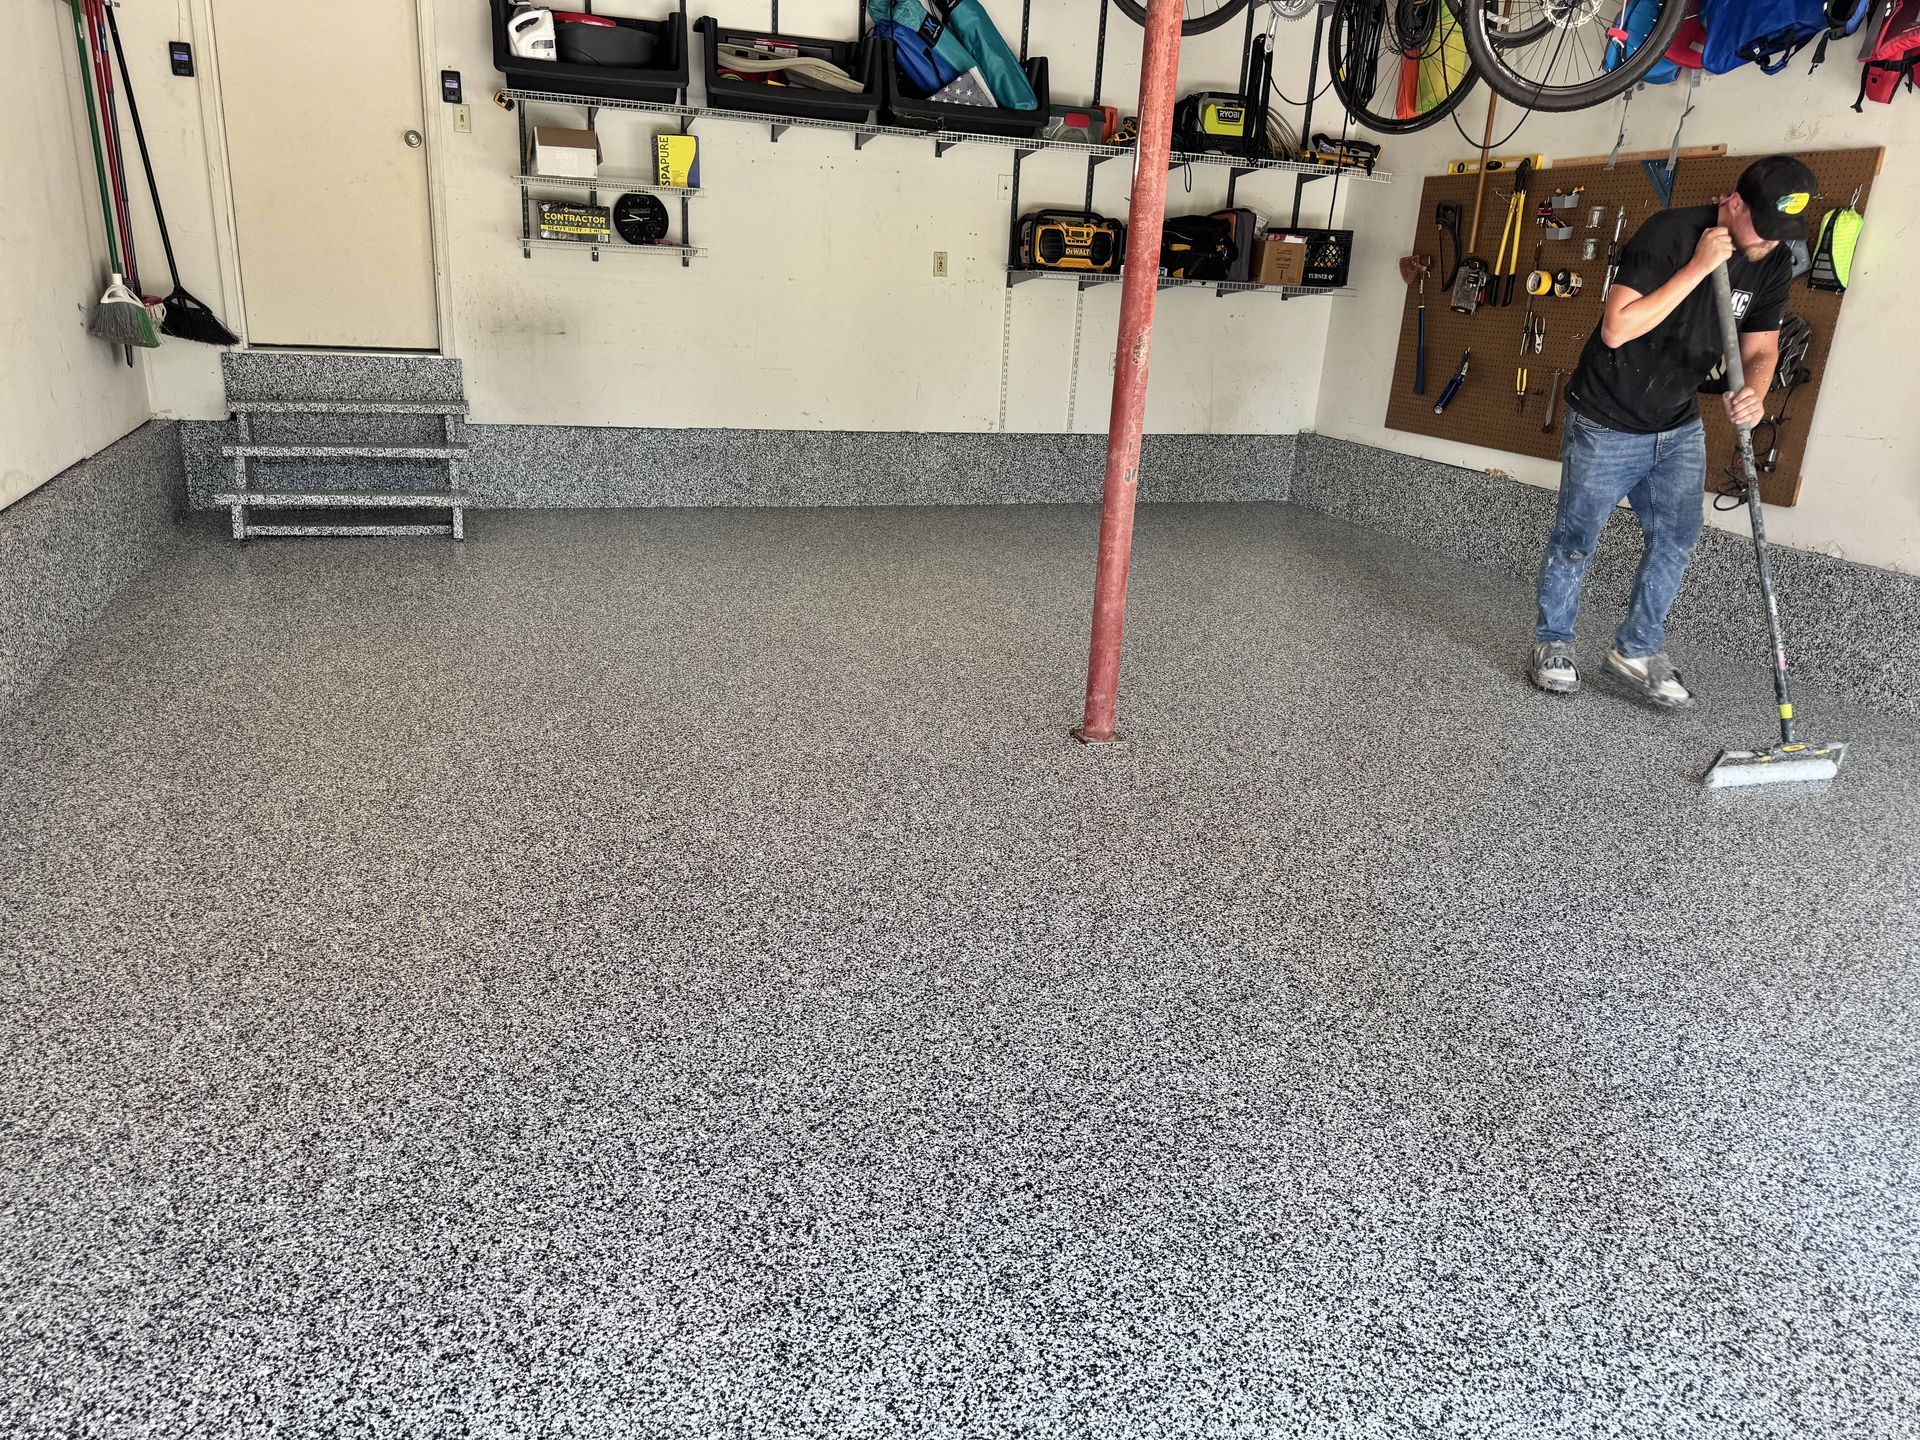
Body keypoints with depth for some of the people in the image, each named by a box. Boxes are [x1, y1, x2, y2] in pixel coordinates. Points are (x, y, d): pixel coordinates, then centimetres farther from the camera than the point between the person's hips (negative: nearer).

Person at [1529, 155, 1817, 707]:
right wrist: (1698, 268, -30)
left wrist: (1753, 392, -18)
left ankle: (1637, 650, 19)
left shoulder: (1774, 263, -1)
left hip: (1679, 426, 6)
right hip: (1607, 423, -6)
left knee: (1676, 538, 4)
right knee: (1575, 540, 3)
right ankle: (1553, 642, 21)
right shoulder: (1670, 232, -21)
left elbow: (1761, 347, 4)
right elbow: (1616, 329, -28)